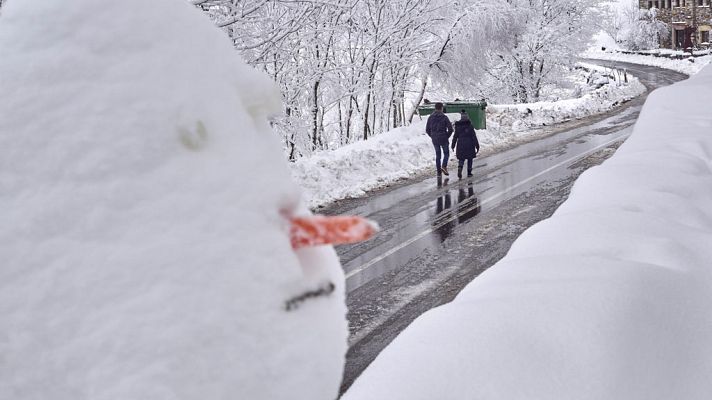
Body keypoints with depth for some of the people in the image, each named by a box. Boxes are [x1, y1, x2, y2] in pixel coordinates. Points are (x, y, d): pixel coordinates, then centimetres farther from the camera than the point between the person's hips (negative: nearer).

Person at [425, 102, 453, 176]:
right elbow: (450, 129, -11)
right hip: (443, 139, -3)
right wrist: (447, 136, 4)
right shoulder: (444, 117, -9)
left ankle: (438, 171, 11)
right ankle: (444, 166, -12)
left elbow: (427, 130, 2)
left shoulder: (430, 117, 1)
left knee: (438, 154, 15)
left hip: (434, 140, 3)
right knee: (446, 153, 11)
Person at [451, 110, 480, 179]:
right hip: (469, 145, -2)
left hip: (460, 145, 2)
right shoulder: (470, 126, -10)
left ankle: (460, 168, -19)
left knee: (461, 159, 9)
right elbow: (474, 136, -9)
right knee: (469, 159, 13)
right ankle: (469, 173, 16)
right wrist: (477, 146, -4)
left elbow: (455, 136, 3)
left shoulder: (458, 126, -3)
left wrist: (453, 145, 14)